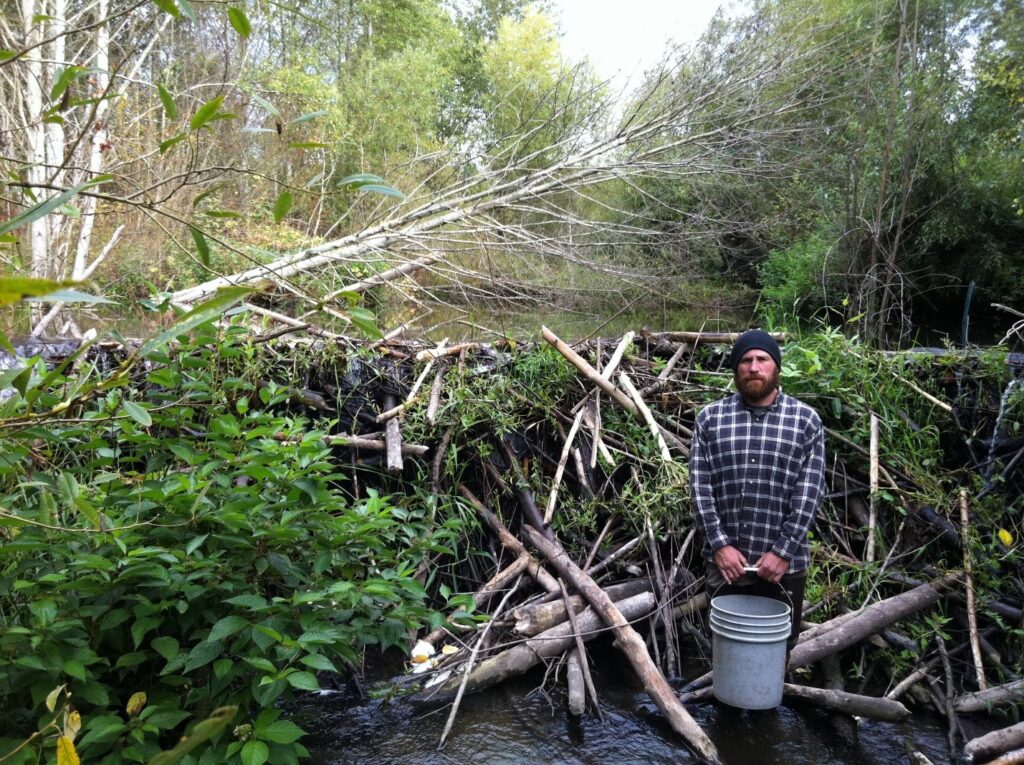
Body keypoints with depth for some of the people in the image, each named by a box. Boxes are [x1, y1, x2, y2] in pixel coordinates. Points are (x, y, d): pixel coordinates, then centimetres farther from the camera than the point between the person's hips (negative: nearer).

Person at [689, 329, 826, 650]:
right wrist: (719, 544, -11)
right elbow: (699, 485, -3)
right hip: (725, 562, 1)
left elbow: (809, 493, -6)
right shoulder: (710, 417, 1)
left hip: (783, 564, -1)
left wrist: (783, 552, -12)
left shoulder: (805, 420, -1)